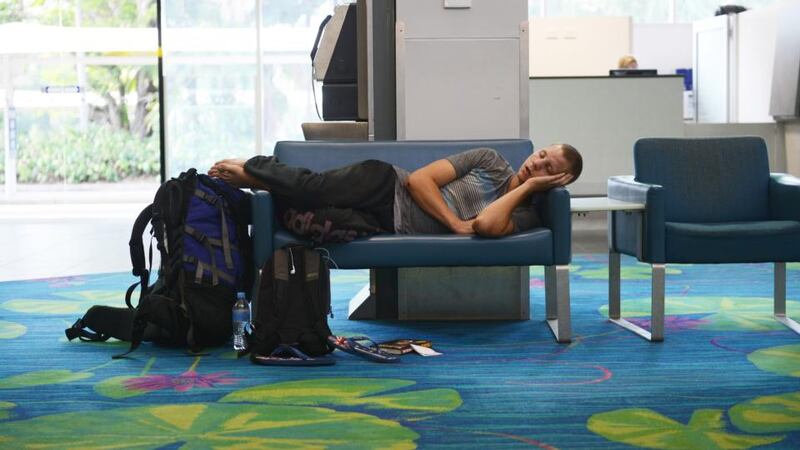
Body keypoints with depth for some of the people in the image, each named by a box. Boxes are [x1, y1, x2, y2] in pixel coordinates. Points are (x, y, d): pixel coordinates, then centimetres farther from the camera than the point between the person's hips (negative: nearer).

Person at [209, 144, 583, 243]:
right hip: (390, 190, 2)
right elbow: (419, 179, 0)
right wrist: (456, 223, -12)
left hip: (395, 230, -2)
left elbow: (488, 224, -21)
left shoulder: (526, 216, 4)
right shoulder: (490, 160, 8)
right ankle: (253, 170, -10)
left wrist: (528, 186, -9)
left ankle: (253, 179, 1)